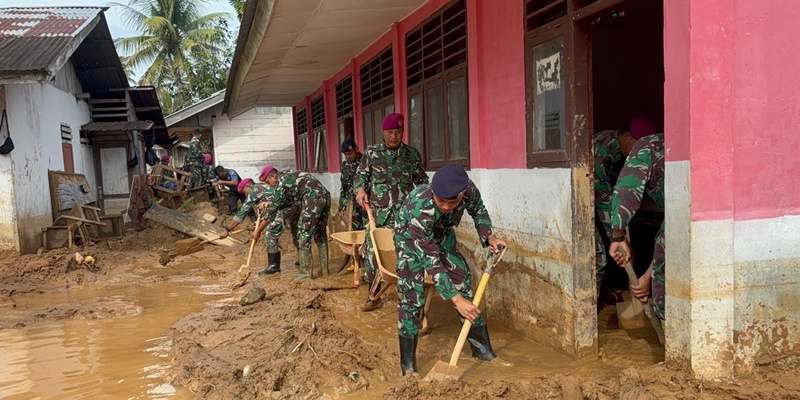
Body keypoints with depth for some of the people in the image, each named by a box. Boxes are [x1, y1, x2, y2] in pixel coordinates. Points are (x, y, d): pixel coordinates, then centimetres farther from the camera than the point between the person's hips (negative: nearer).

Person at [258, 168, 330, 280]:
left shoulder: (281, 179, 2)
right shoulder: (288, 176, 28)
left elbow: (275, 205, 2)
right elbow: (287, 200, 35)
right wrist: (269, 204, 35)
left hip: (313, 199, -9)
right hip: (325, 196, 9)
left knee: (304, 234, -1)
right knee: (320, 233, 17)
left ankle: (306, 271, 0)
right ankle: (325, 268, 22)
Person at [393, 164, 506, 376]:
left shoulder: (469, 190, -31)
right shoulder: (420, 209, -43)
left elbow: (478, 210, -3)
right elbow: (431, 262, -39)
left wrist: (489, 236, -18)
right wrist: (455, 299, -42)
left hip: (441, 232, 5)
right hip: (410, 235, -5)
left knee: (463, 281, 2)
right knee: (411, 295, -13)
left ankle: (481, 346, 16)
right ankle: (407, 363, -3)